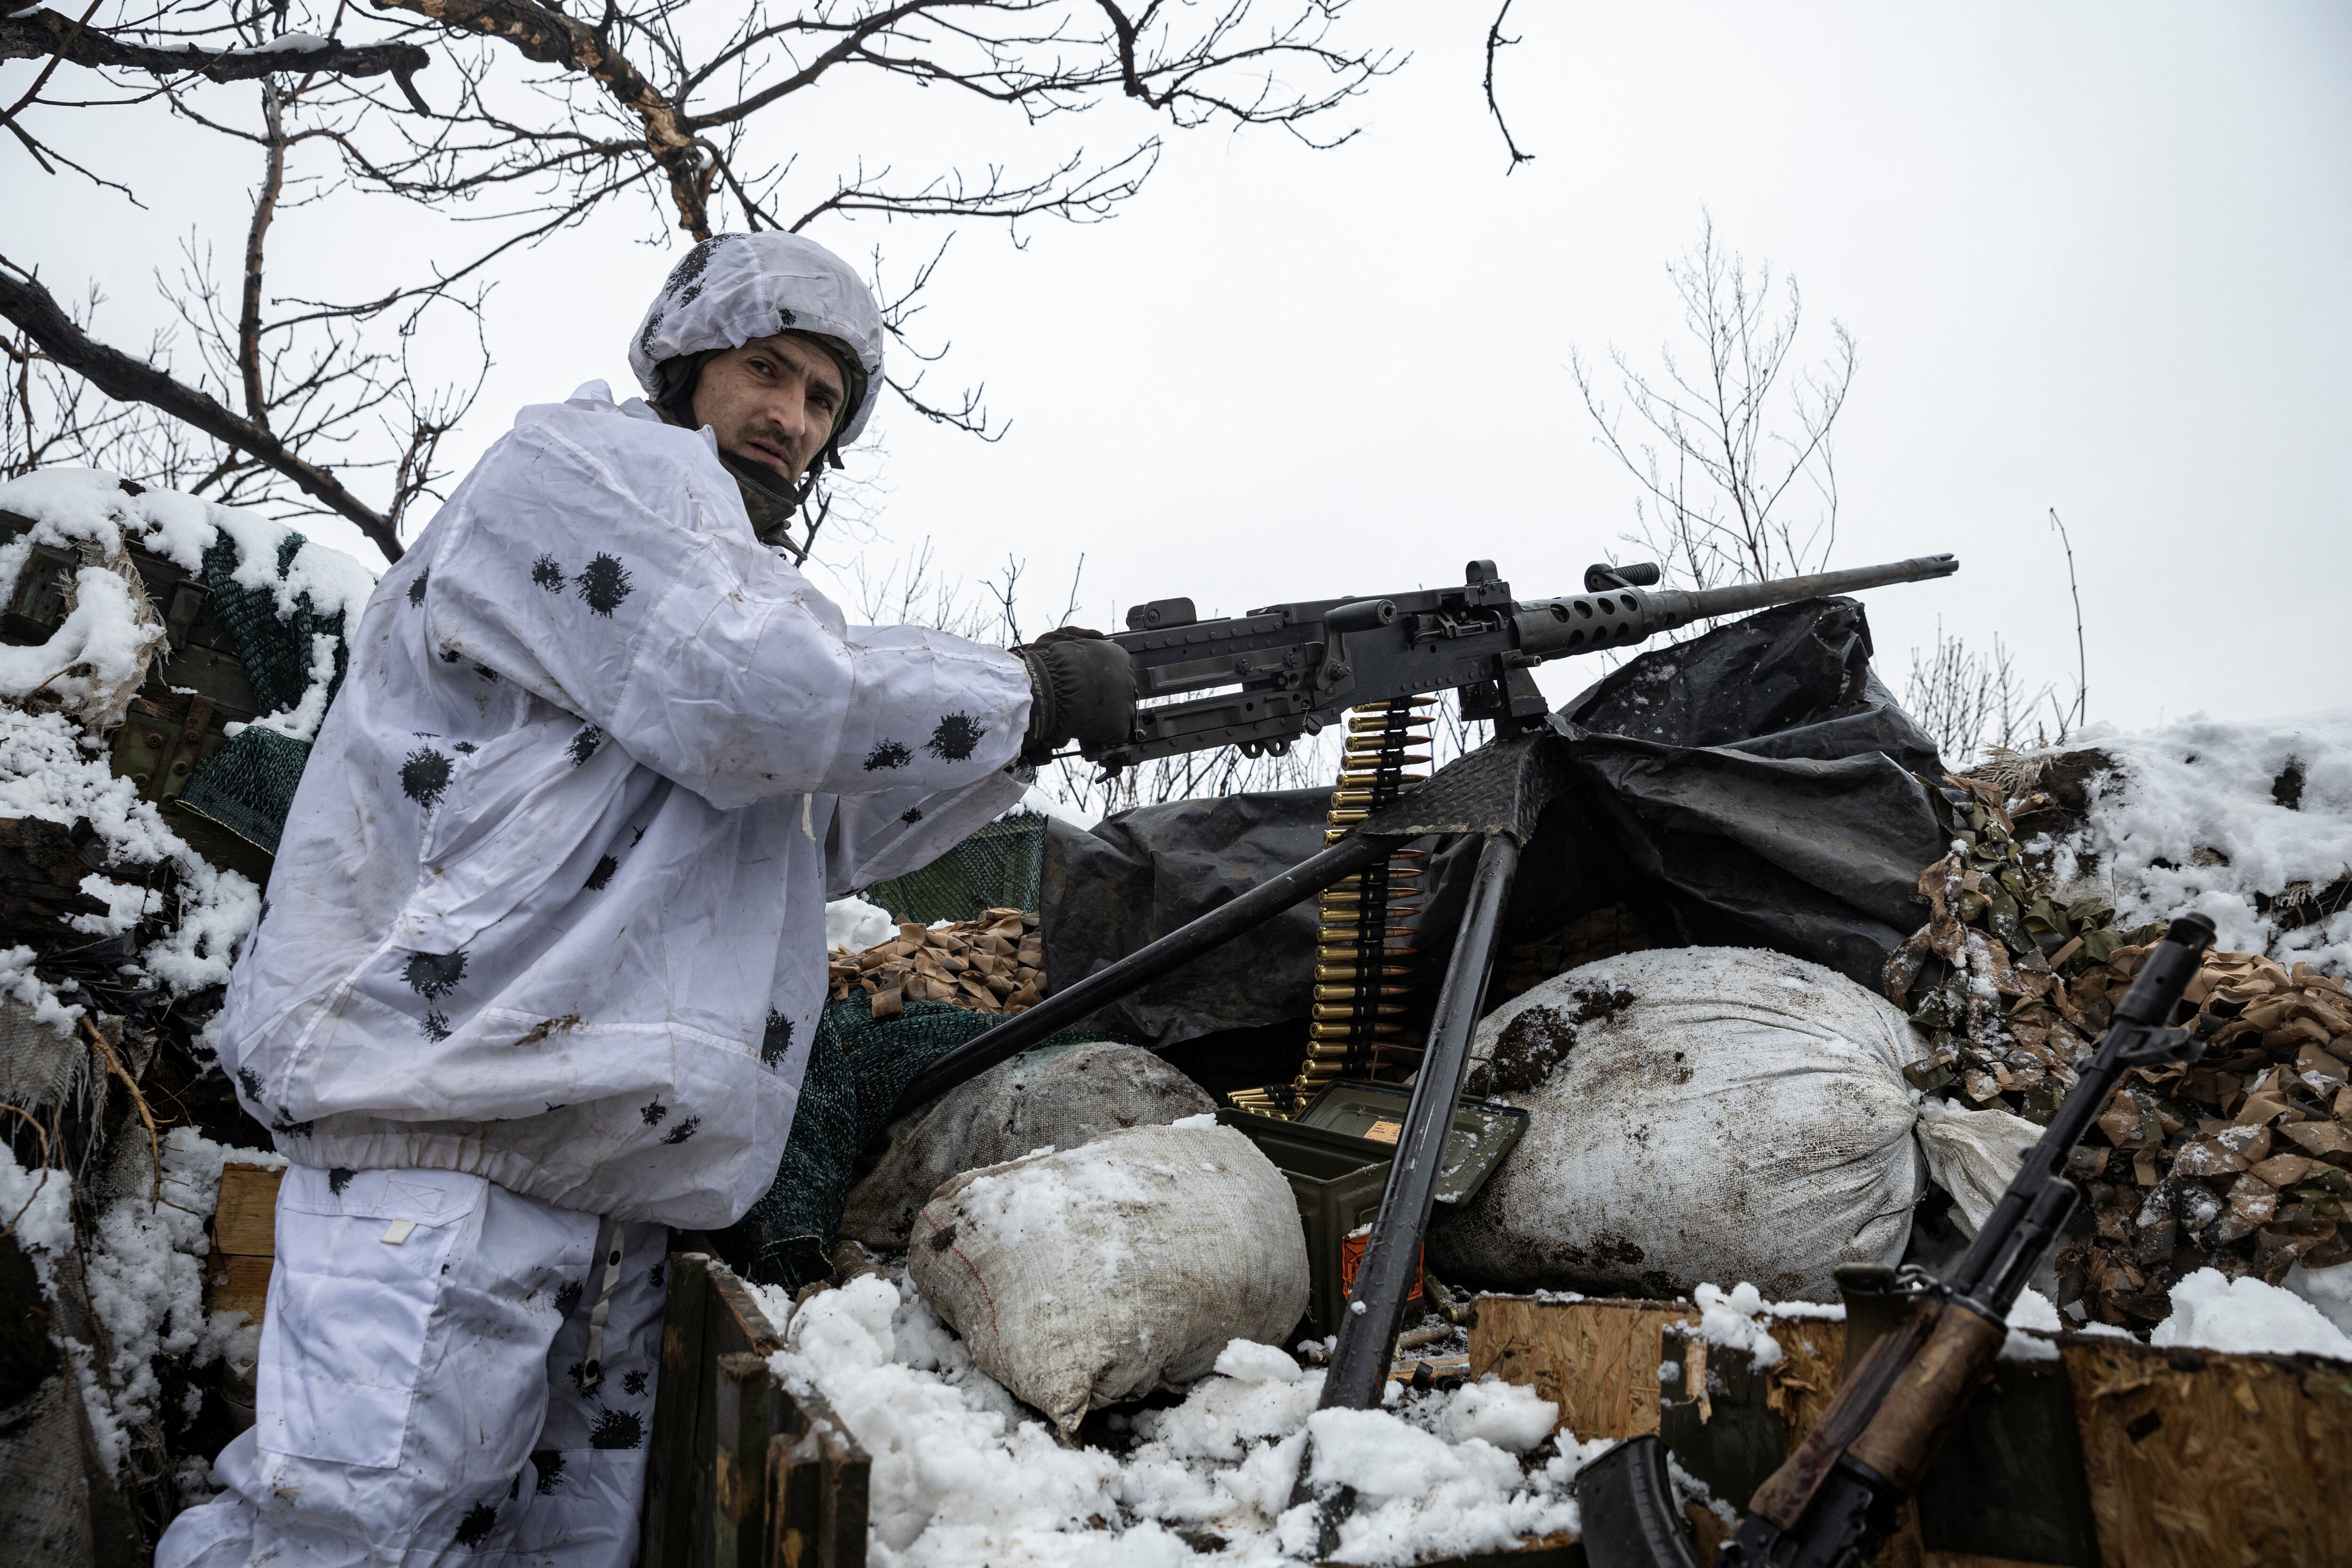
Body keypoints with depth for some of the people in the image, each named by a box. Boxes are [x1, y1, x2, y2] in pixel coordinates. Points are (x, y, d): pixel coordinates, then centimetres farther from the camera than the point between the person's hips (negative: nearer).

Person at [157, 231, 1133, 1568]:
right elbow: (778, 698, -16)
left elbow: (825, 833, 27)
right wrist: (1031, 693, -4)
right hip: (454, 1129, -9)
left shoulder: (737, 585, 27)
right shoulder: (588, 466, -1)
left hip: (608, 1178, 10)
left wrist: (1022, 727, 15)